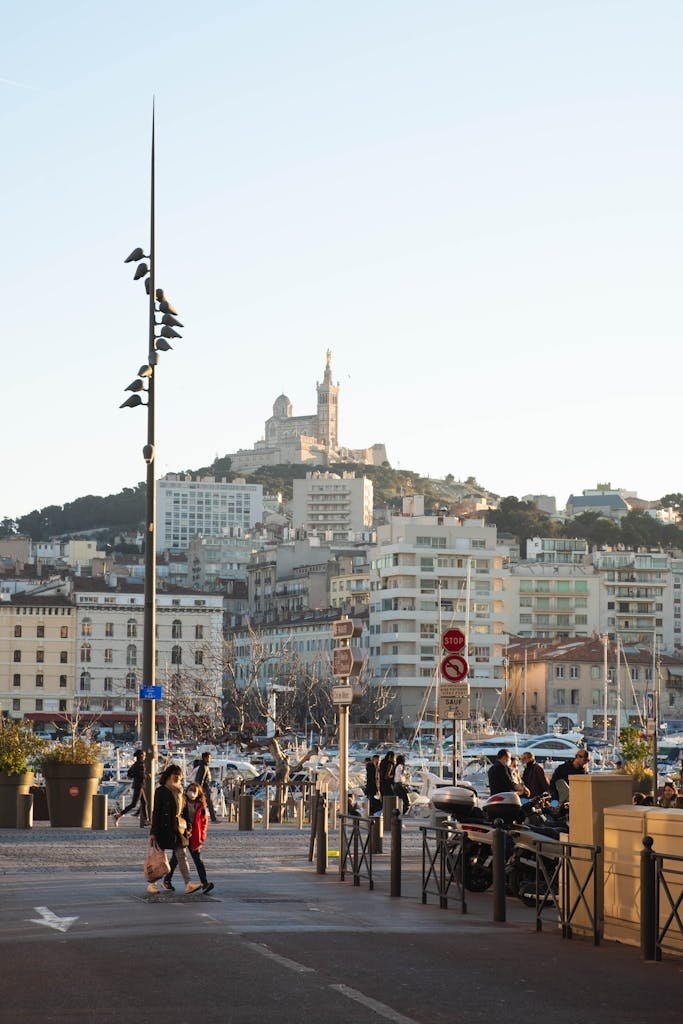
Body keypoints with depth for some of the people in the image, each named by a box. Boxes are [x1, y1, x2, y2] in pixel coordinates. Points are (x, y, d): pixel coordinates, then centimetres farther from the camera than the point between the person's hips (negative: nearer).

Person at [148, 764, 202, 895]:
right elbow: (156, 812, -9)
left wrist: (186, 828, 16)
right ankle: (152, 884, 16)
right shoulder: (161, 791, -6)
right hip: (164, 829, -6)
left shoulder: (179, 792, 14)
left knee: (182, 855, -4)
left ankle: (188, 884, -12)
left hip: (178, 828, 6)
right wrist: (153, 832, -13)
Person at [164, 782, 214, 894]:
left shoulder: (200, 806, 2)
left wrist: (201, 836, -2)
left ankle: (204, 883, -12)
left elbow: (204, 822, 6)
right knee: (176, 858, 9)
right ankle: (167, 880, 25)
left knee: (197, 859, -4)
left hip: (194, 837, 1)